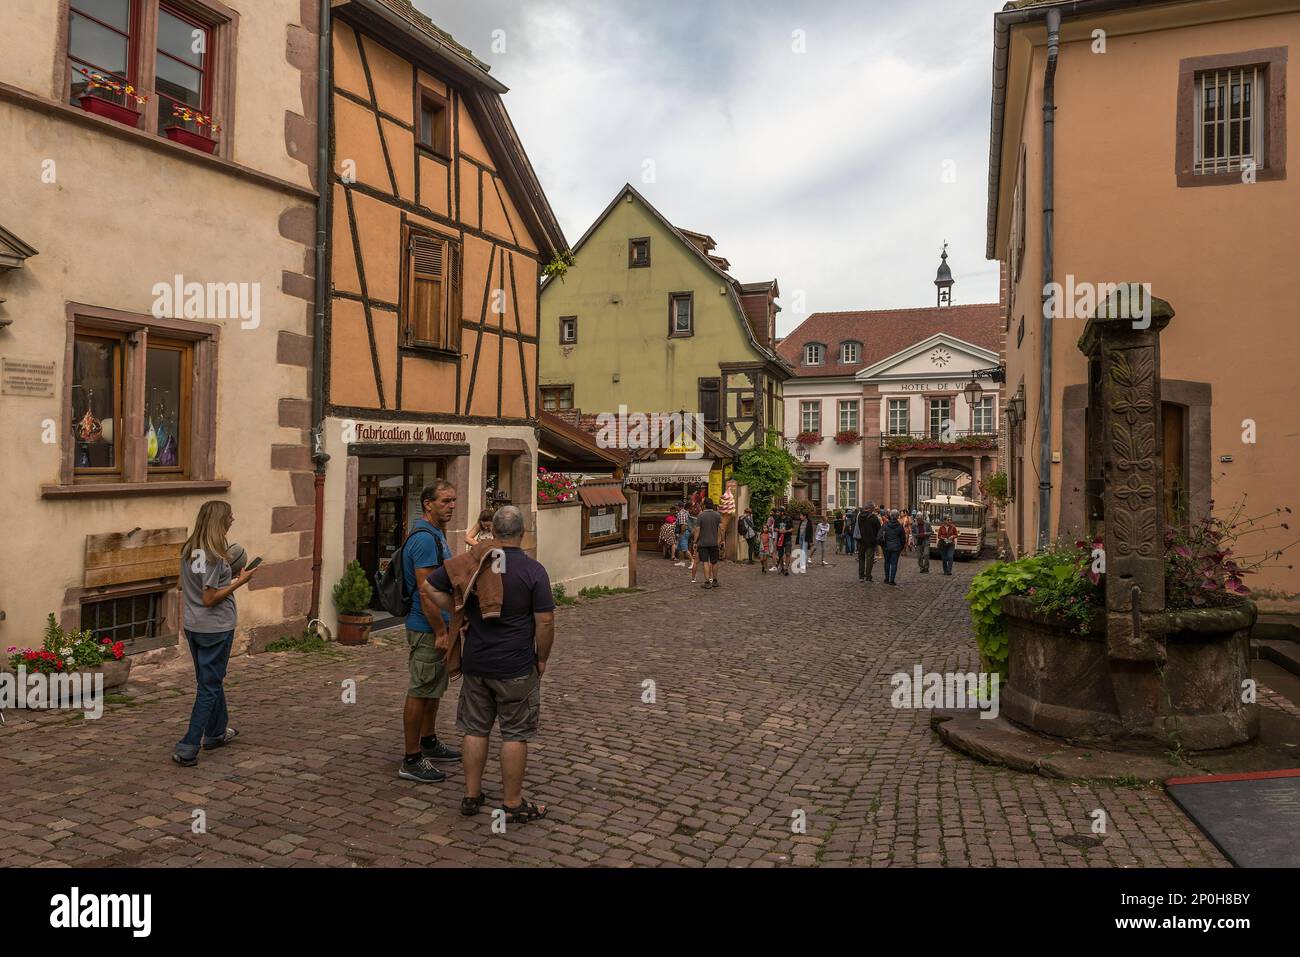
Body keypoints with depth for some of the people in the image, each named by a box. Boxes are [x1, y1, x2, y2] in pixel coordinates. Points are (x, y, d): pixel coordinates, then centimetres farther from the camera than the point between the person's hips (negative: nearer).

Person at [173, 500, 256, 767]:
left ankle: (216, 732, 37)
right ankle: (187, 748, 1)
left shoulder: (188, 551, 4)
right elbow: (210, 599, -22)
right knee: (209, 687, 1)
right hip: (215, 628, -8)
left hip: (192, 626, 8)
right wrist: (239, 582, -16)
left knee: (209, 680, 22)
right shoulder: (214, 557, -22)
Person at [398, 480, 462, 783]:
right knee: (420, 692, -2)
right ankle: (411, 760, 7)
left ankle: (429, 743, 34)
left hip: (436, 625, 10)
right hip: (427, 629, -10)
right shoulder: (424, 539, -21)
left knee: (435, 688, 20)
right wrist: (441, 631, -23)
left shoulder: (436, 534, 12)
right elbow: (425, 593, -24)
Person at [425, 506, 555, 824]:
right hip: (516, 667, -4)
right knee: (515, 734, 6)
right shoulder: (533, 570, -12)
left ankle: (471, 796, 26)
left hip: (475, 663, 4)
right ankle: (513, 803, 15)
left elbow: (429, 587, 3)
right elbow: (545, 622, -13)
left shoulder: (470, 562, 0)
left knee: (475, 729, 16)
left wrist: (458, 611, 6)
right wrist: (542, 658, 0)